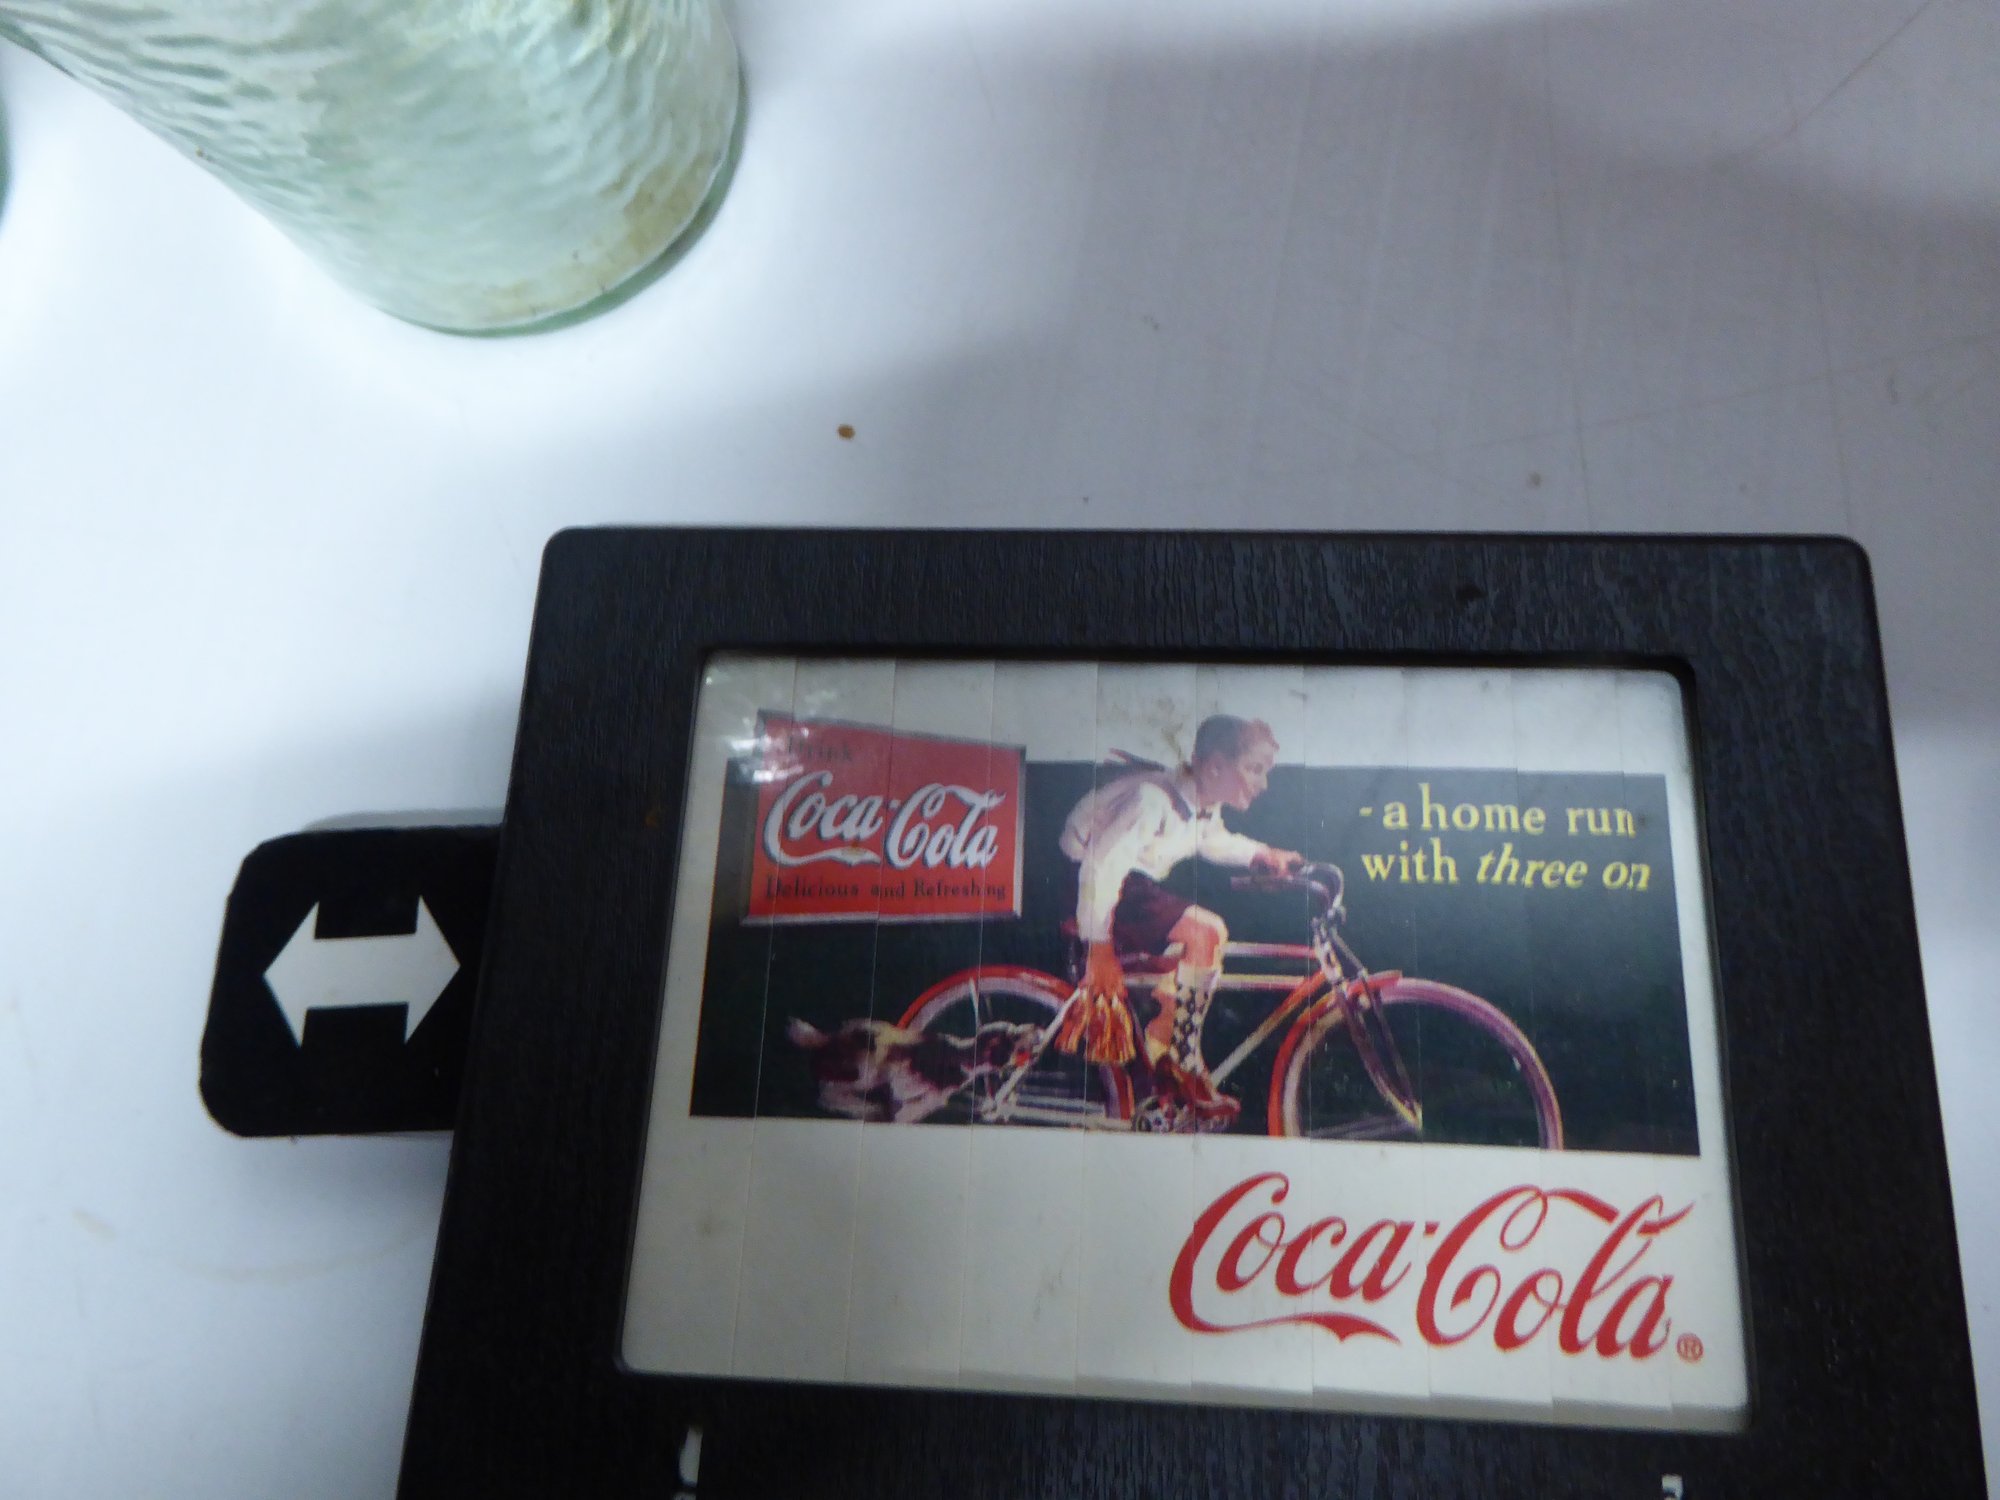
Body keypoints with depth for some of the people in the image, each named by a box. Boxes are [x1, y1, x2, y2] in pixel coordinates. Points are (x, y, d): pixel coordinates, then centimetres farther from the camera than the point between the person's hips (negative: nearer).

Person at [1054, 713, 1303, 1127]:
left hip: (1134, 886, 10)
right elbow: (1101, 866, -32)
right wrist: (1099, 946, -30)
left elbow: (1214, 841, 23)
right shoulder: (1154, 797, -28)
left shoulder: (1207, 805, 1)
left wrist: (1263, 855, 5)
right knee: (1204, 932, -23)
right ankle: (1181, 1066, -12)